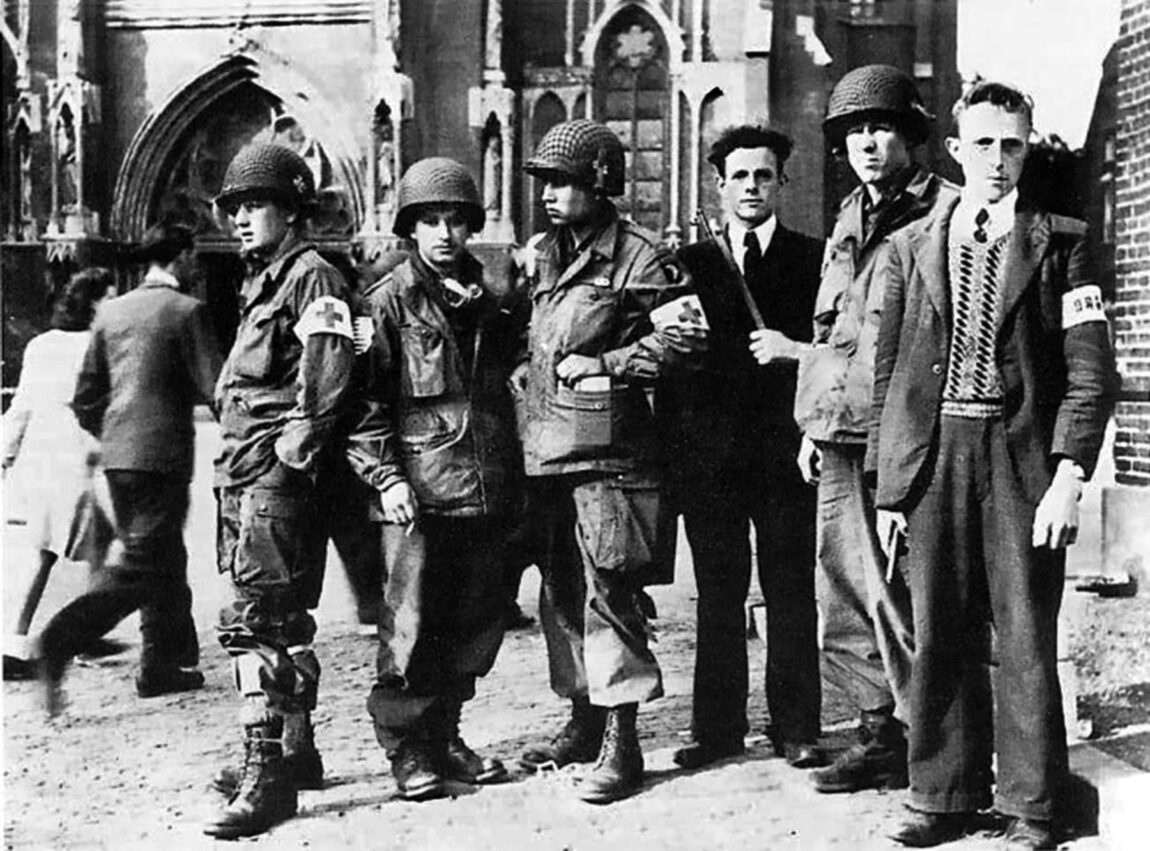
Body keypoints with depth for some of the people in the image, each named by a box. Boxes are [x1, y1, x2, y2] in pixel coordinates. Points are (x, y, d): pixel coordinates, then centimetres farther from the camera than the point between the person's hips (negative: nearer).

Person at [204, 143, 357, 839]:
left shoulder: (312, 276, -8)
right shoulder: (263, 282, 21)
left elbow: (329, 372, -20)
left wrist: (295, 451, -19)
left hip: (278, 476, -10)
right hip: (244, 475, 10)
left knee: (255, 620, -13)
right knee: (281, 620, 16)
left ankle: (268, 777, -10)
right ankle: (296, 751, 28)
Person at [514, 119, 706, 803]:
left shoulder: (637, 258, -8)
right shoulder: (540, 255, 14)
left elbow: (686, 334, -14)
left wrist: (601, 365, -14)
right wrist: (528, 370, 10)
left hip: (608, 455, -7)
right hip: (545, 450, 7)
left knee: (609, 594, -5)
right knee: (562, 591, 13)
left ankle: (621, 741, 3)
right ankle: (583, 720, 26)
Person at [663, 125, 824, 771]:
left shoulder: (814, 259, 7)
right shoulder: (691, 262, 12)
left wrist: (796, 350, -13)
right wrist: (678, 442, 3)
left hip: (786, 449, -1)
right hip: (710, 452, 2)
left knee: (792, 592, 2)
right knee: (717, 594, 5)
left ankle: (797, 728, 11)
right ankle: (717, 728, 13)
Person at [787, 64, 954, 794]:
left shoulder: (942, 214, -5)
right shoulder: (847, 224, 19)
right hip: (841, 439, 8)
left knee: (895, 594, -7)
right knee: (844, 596, 11)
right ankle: (881, 734, 22)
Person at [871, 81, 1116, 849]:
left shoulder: (1059, 243, 4)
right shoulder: (910, 247, 11)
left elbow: (1090, 370, -1)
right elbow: (889, 372, 11)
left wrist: (1069, 475, -10)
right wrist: (889, 485, 7)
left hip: (1022, 456, -2)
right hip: (933, 455, 3)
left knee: (1026, 638, 2)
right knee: (940, 636, 7)